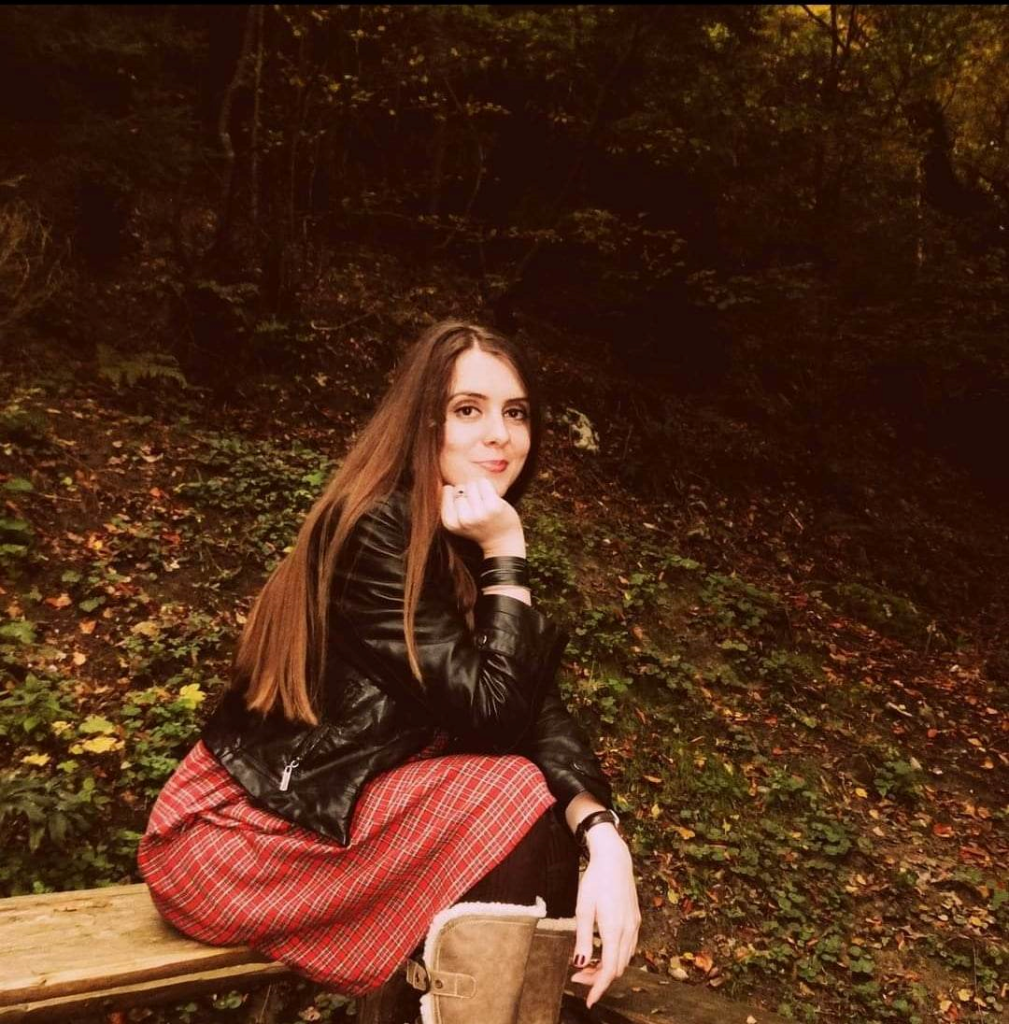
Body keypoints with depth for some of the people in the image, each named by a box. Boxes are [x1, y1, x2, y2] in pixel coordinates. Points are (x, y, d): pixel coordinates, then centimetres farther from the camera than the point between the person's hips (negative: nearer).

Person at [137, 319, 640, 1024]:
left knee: (549, 807, -11)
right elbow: (492, 718, -23)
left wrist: (601, 833, -20)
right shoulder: (374, 531, -21)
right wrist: (506, 558, -22)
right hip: (243, 830, -7)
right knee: (518, 806, -20)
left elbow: (540, 709, -6)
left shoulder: (476, 546, 3)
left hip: (350, 804, 7)